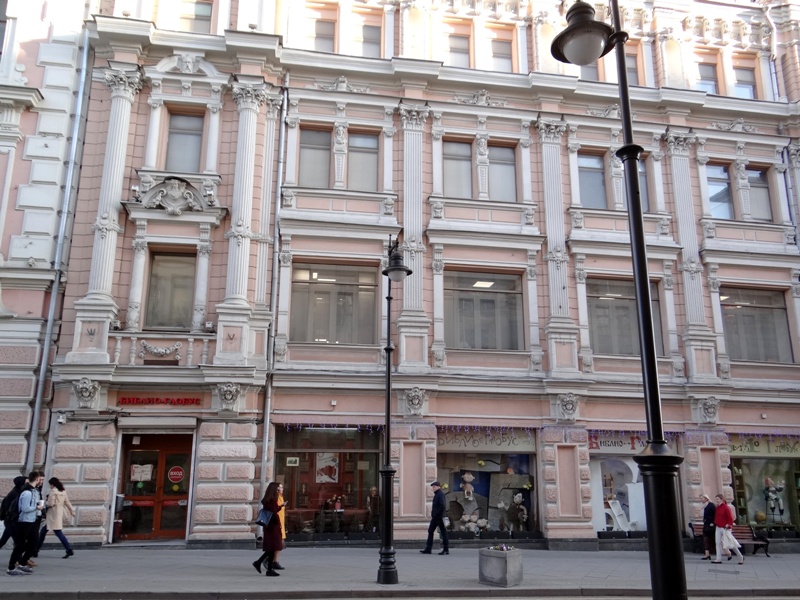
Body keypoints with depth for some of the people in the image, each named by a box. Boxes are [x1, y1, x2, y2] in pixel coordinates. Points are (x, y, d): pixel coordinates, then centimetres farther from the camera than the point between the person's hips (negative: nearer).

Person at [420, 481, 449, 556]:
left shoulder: (440, 494, -13)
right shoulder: (436, 494, 16)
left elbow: (442, 505, -24)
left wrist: (437, 514, -20)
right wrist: (433, 514, 14)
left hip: (439, 517, -10)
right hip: (435, 517, 10)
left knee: (443, 532, -2)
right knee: (430, 531, 9)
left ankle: (446, 549, 4)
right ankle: (428, 549, 12)